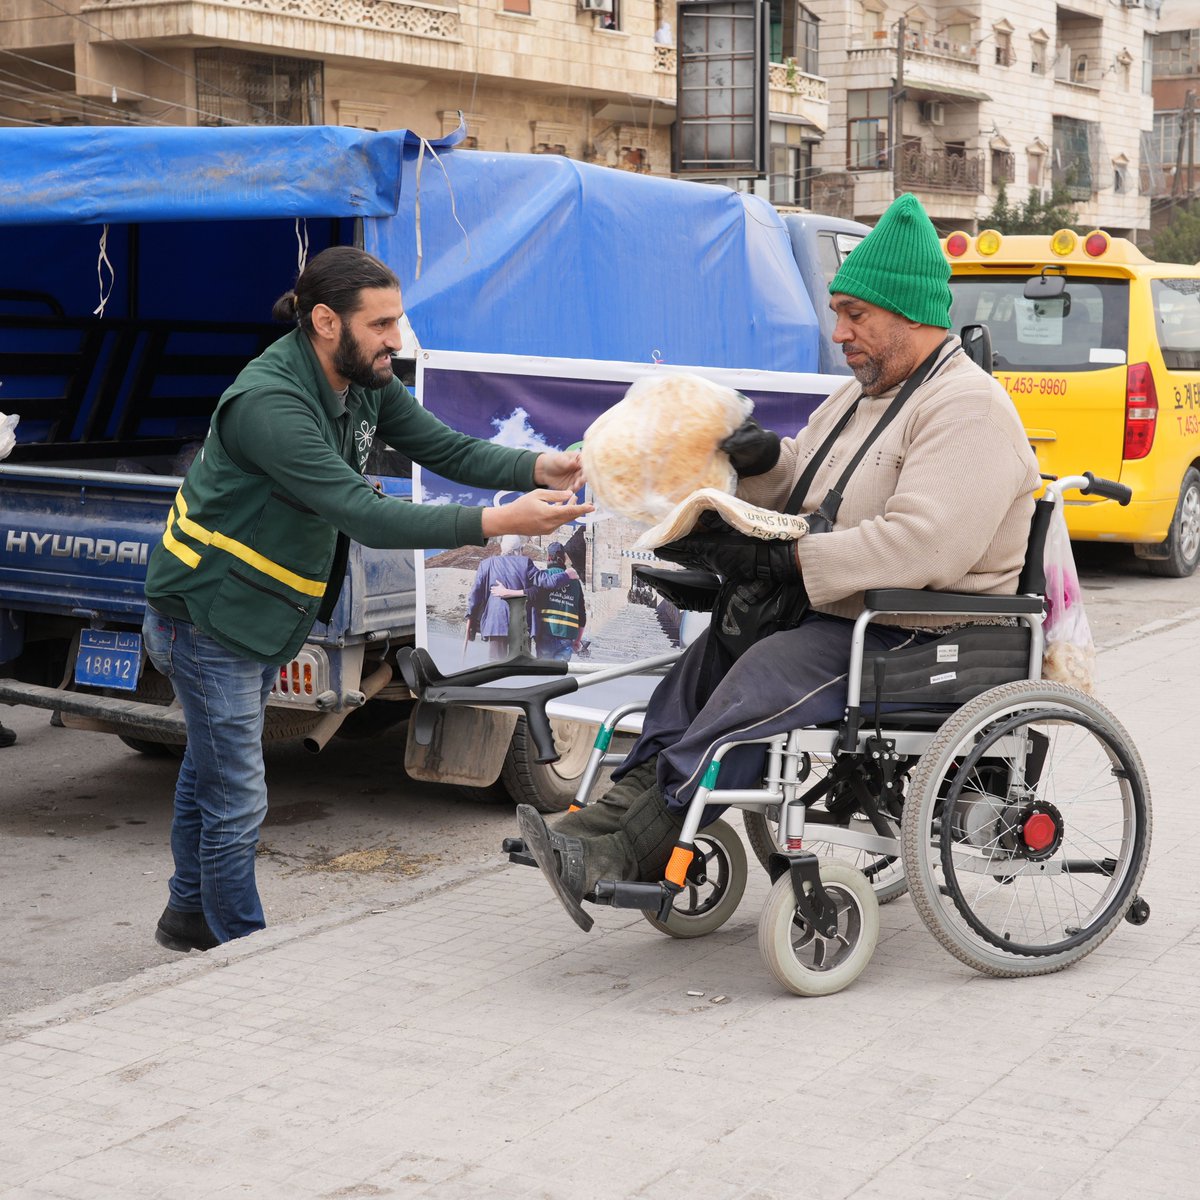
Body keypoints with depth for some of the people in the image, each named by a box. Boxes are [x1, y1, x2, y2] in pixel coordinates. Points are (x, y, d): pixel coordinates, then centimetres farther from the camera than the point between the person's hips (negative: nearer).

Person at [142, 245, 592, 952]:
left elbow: (446, 449, -4)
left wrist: (540, 469, -22)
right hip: (208, 613, -9)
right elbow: (366, 517, -37)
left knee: (210, 769, 25)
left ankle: (190, 915, 43)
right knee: (238, 801, -2)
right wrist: (500, 522, -42)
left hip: (258, 611, 9)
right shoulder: (270, 402, -31)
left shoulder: (364, 382, -3)